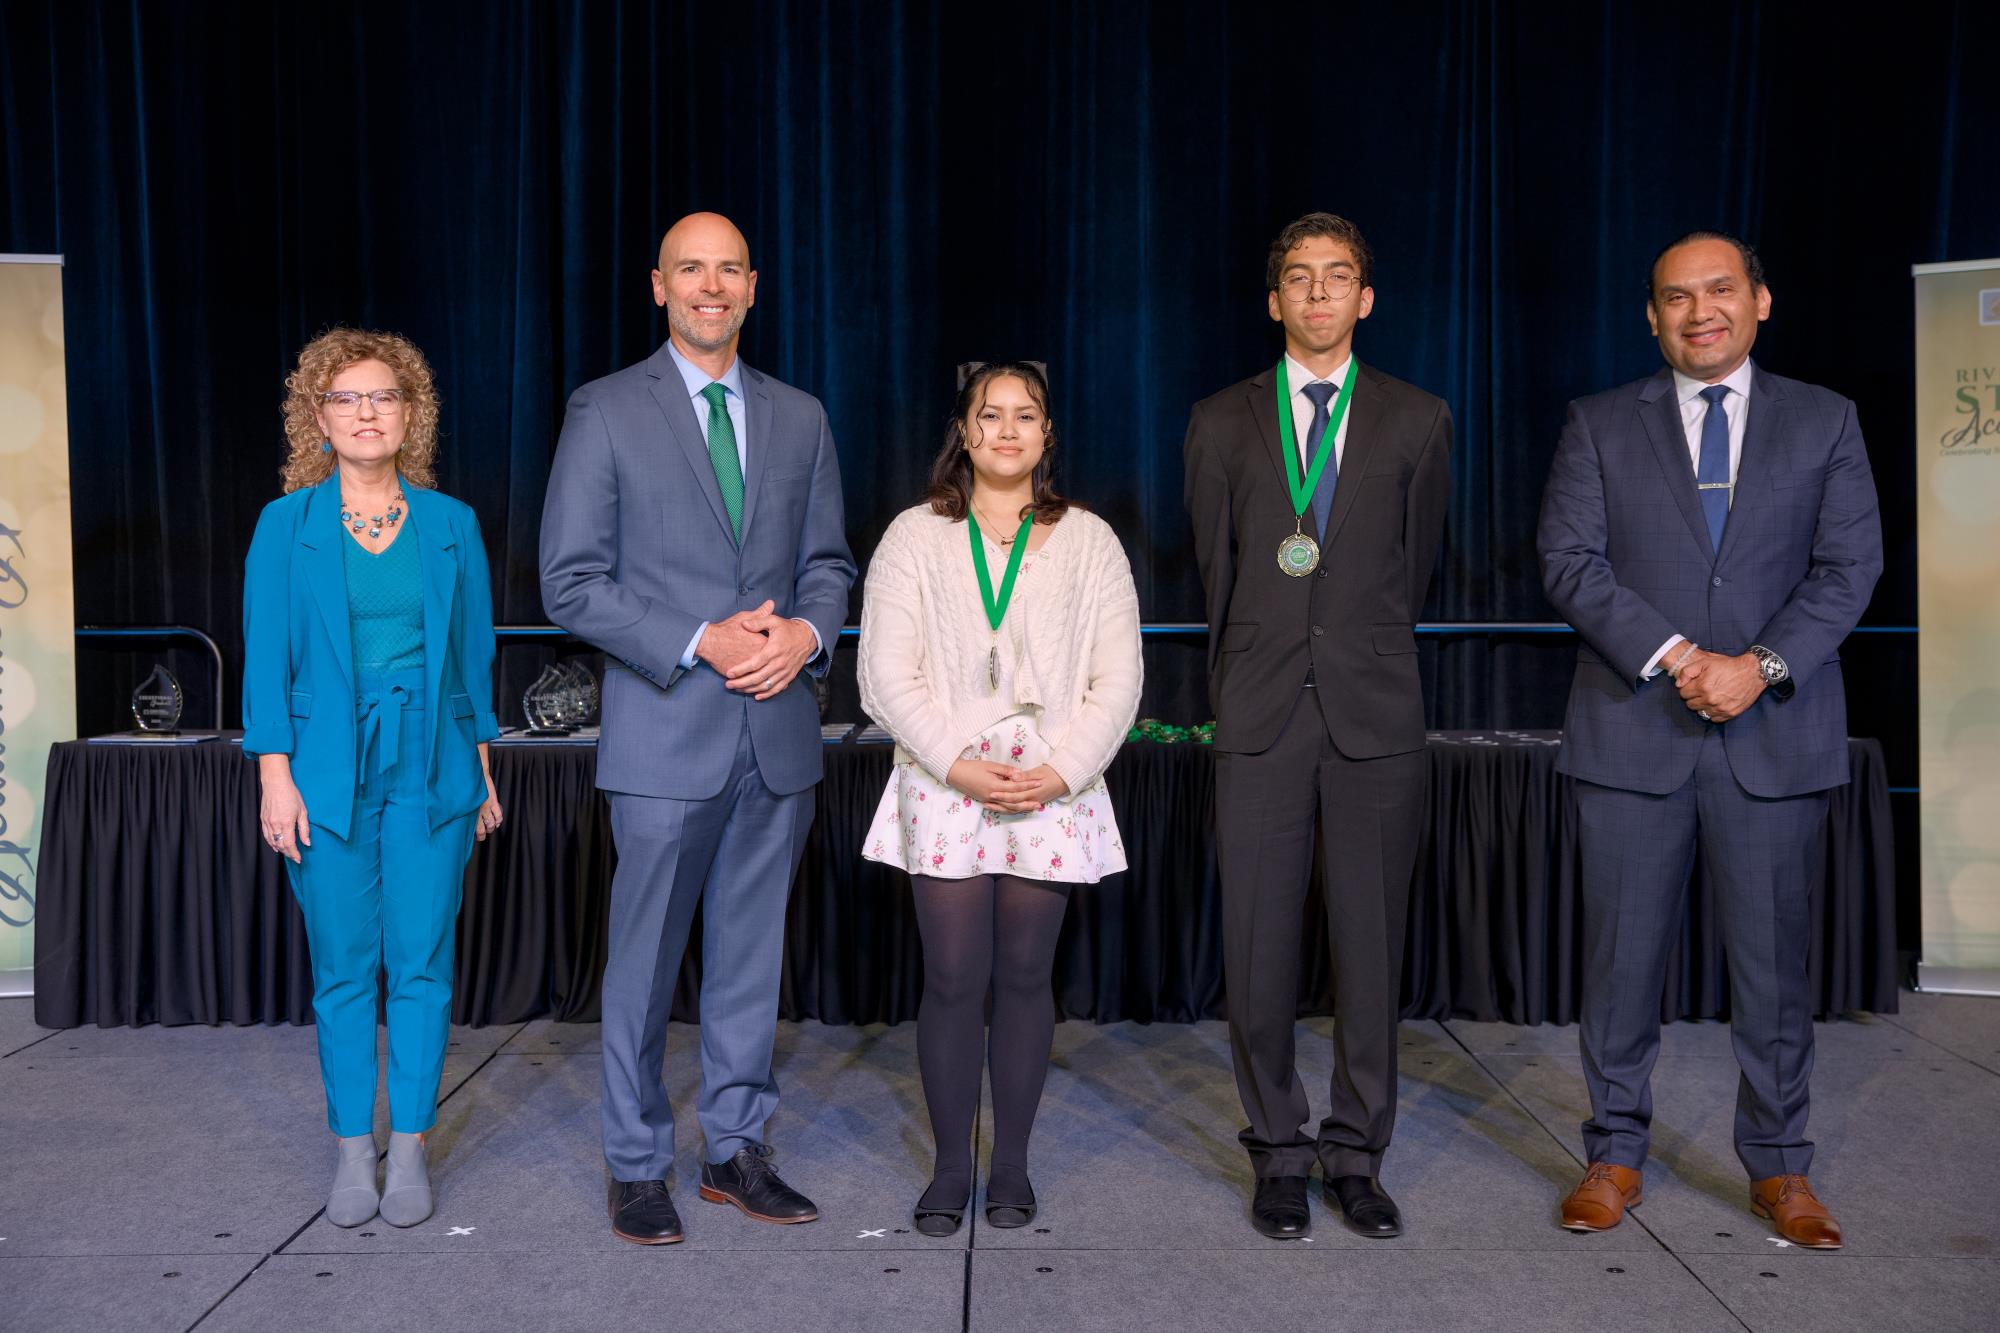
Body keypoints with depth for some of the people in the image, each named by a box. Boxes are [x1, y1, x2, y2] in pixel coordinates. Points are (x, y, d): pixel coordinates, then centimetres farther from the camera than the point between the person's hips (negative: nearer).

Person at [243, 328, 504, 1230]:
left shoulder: (450, 523, 6)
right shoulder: (286, 524, 3)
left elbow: (473, 651, 9)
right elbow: (266, 657, 2)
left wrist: (484, 771, 8)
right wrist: (275, 776, -5)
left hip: (431, 771, 1)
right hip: (329, 773, -1)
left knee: (421, 965, 3)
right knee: (343, 969, 5)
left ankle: (409, 1149, 15)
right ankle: (354, 1152, 18)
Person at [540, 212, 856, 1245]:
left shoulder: (799, 418, 12)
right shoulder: (607, 412, -1)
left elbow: (828, 563, 15)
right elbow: (571, 582, -6)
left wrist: (807, 631, -7)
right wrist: (700, 645, -15)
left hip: (777, 731, 4)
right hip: (666, 733, -4)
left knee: (751, 956, 13)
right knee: (644, 962, 5)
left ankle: (736, 1149, 27)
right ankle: (636, 1167, 21)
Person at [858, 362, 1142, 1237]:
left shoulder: (1089, 541, 8)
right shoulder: (915, 538, 5)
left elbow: (1117, 679, 3)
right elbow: (887, 674, -2)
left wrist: (1063, 770, -10)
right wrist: (960, 765, -12)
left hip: (1054, 792, 1)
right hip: (946, 789, -1)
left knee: (1025, 978, 6)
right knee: (953, 981, -1)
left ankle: (1011, 1164, 19)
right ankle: (951, 1166, 13)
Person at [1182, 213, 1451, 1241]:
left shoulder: (1417, 421, 9)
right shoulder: (1222, 422, 10)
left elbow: (1413, 566, 15)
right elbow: (1216, 568, 14)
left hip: (1374, 712, 0)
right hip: (1262, 719, 0)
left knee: (1371, 943, 4)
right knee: (1258, 945, 2)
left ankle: (1357, 1154, 19)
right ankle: (1279, 1154, 17)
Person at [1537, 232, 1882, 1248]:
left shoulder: (1824, 422, 10)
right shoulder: (1600, 424, 7)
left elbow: (1848, 566, 2)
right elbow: (1569, 562, -2)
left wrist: (1760, 665, -13)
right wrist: (1671, 656, -14)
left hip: (1774, 734, 1)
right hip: (1633, 732, 0)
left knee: (1772, 958, 7)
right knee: (1622, 955, 5)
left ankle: (1779, 1168, 23)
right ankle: (1615, 1155, 20)